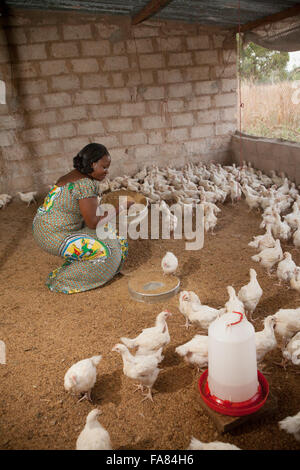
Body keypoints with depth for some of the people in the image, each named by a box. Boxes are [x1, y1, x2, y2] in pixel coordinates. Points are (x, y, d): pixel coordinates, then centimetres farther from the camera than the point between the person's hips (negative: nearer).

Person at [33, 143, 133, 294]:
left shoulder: (75, 175, 9)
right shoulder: (86, 184, -21)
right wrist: (118, 210, -9)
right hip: (54, 236, -10)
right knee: (104, 253, -11)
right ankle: (60, 280, 0)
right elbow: (92, 223, -18)